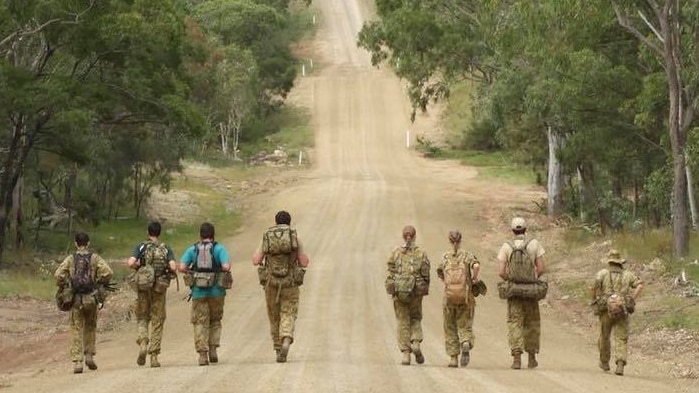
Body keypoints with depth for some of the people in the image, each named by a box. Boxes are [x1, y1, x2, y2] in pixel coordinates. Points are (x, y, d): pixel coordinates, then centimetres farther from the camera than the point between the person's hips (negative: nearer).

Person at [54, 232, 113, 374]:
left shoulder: (70, 259, 1)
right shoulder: (95, 258, 0)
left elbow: (59, 275, -10)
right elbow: (107, 272, -12)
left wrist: (63, 288, 7)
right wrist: (102, 286, 5)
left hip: (75, 299, 0)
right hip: (91, 298, 0)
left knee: (76, 330, 3)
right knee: (90, 327, 21)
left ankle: (77, 362, -3)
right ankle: (89, 356, 16)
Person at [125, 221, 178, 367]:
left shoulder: (140, 247, -1)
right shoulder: (166, 249, 1)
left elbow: (131, 263, -16)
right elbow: (173, 267, -11)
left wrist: (138, 266, 6)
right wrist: (166, 269, 11)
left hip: (143, 288, 0)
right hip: (160, 288, 0)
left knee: (142, 318, 15)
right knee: (157, 321, 7)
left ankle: (143, 343, -11)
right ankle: (154, 356, 4)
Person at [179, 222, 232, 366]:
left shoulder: (192, 249, 4)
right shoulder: (219, 248, -1)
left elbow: (181, 267, -8)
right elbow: (226, 266, -15)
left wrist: (191, 272, 11)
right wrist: (225, 268, 8)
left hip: (198, 291, 0)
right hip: (216, 291, 0)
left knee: (200, 323, 5)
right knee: (215, 321, 19)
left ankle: (202, 354, -6)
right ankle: (213, 349, 6)